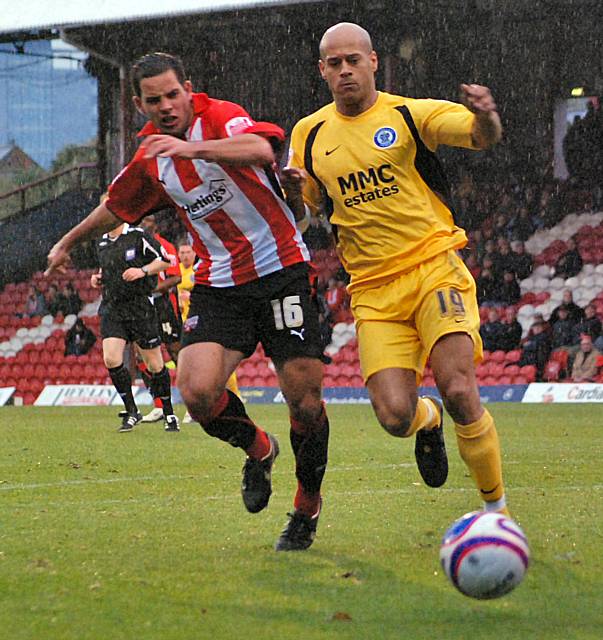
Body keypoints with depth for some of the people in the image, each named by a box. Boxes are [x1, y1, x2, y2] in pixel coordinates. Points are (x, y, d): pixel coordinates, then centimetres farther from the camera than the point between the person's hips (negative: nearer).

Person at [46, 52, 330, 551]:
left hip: (280, 271, -4)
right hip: (218, 284, 4)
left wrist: (191, 147, -44)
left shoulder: (220, 117, -10)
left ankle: (308, 505, 18)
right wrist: (67, 243, 42)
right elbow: (116, 206, 28)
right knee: (198, 392, -18)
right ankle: (258, 449, 15)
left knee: (305, 400, -7)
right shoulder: (150, 161, 7)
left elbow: (262, 149, -33)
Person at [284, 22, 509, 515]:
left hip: (433, 267, -3)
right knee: (394, 416, -12)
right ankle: (428, 421, 27)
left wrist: (486, 117, -37)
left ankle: (497, 506, -1)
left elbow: (481, 137, -13)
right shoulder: (309, 134, 10)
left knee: (459, 391, -20)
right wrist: (292, 192, -4)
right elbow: (300, 212, 20)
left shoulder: (409, 114, -1)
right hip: (373, 289, 3)